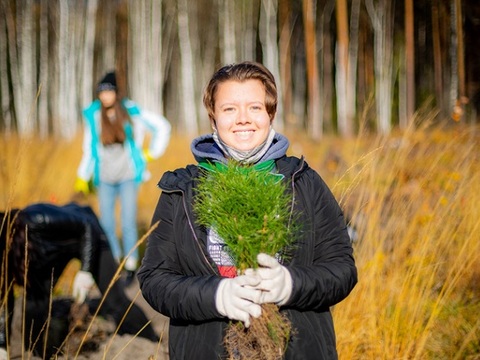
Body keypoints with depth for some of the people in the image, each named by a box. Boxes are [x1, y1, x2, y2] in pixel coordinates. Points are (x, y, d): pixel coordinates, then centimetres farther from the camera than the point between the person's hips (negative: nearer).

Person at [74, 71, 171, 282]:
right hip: (105, 178, 2)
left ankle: (131, 266, 4)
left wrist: (152, 153, 4)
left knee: (128, 223, -8)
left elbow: (162, 127, 5)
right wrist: (82, 177, 6)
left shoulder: (131, 112, -6)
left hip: (128, 176, -2)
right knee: (106, 224, 0)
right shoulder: (93, 116, -1)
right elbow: (89, 149, 8)